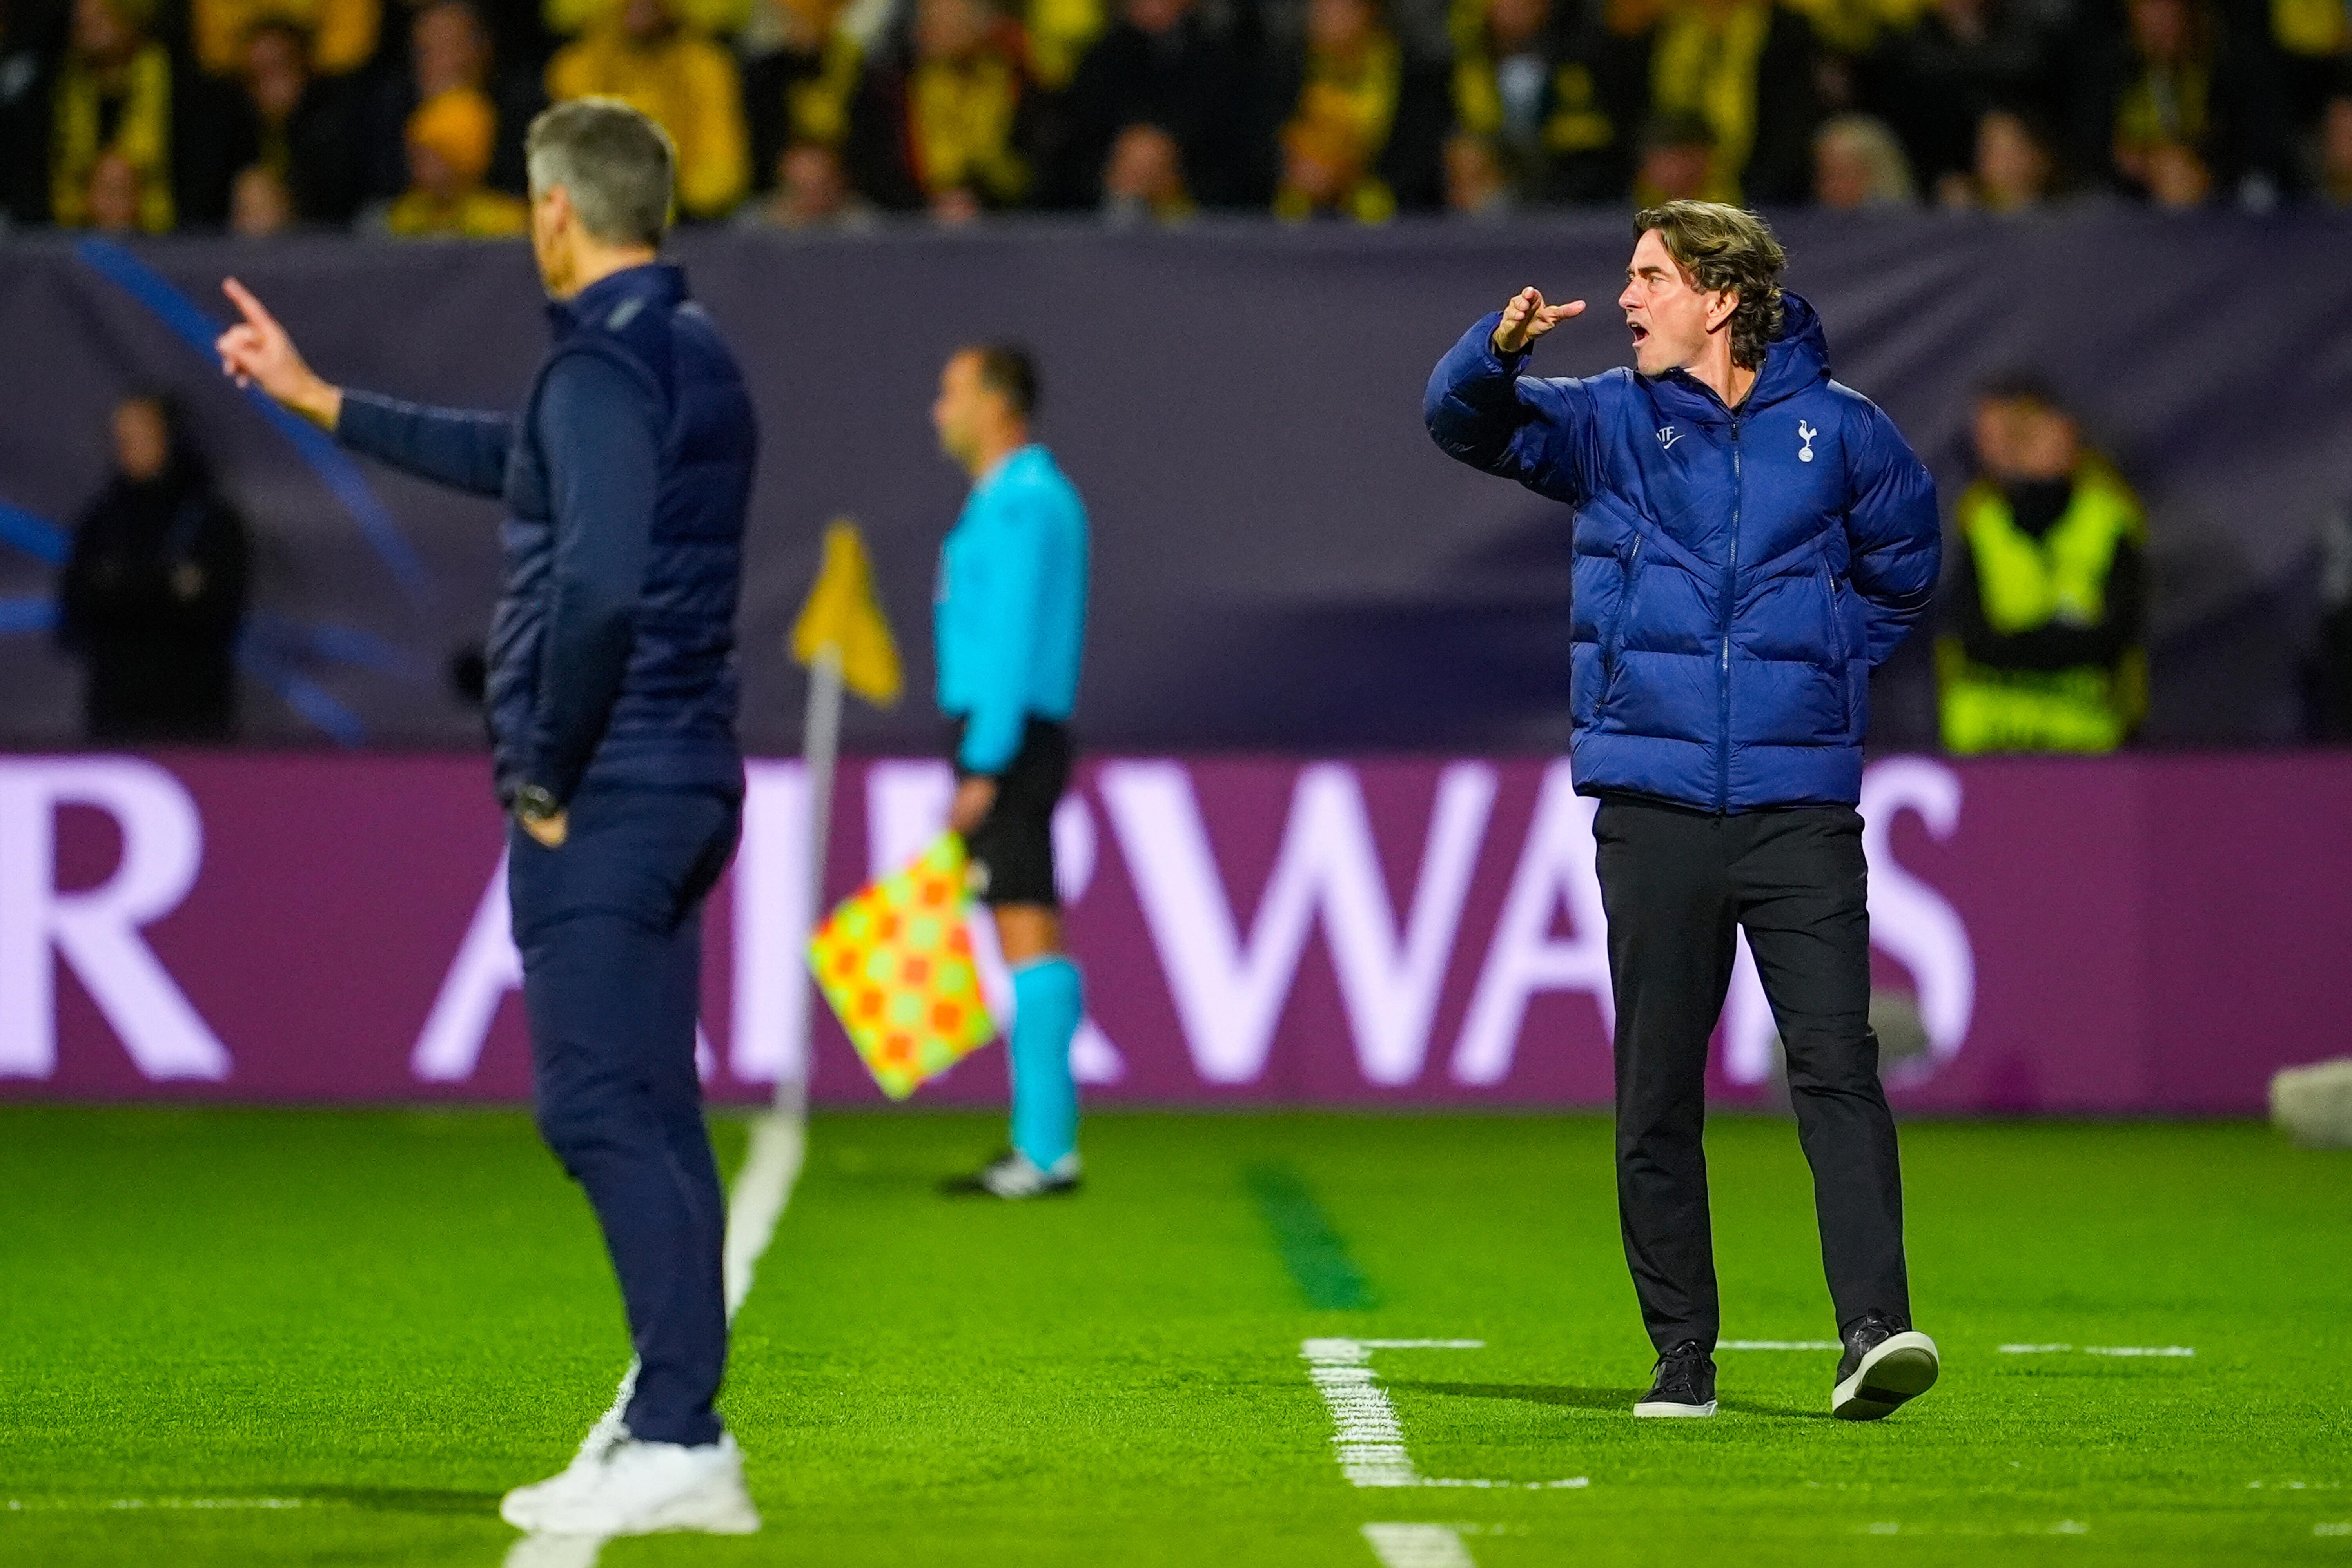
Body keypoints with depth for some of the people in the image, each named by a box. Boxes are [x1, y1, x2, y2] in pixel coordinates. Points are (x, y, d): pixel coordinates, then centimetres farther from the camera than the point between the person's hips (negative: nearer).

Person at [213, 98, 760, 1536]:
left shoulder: (603, 367, -15)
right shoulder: (693, 354, 17)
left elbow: (597, 591, -27)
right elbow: (516, 461, 32)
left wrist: (547, 779, -17)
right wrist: (320, 400, 38)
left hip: (602, 793, -10)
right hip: (684, 783, 10)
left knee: (603, 1111, -11)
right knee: (652, 1115, 11)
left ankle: (682, 1443, -15)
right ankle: (672, 1436, 12)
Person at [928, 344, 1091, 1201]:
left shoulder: (1021, 503, -13)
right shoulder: (1039, 500, 20)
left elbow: (1016, 641, -19)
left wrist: (982, 769, -21)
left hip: (1005, 742, -11)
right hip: (1017, 742, 11)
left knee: (1028, 931, -11)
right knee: (1028, 937, 9)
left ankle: (1047, 1149, -14)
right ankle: (1039, 1141, 10)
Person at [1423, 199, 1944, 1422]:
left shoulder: (1836, 429, 7)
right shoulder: (1609, 424, 9)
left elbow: (1905, 564, 21)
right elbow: (1464, 421, -2)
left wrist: (1817, 659, 9)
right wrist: (1500, 351, -23)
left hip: (1801, 803, -2)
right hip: (1652, 803, 2)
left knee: (1837, 1065, -13)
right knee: (1655, 1092, 3)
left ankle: (1875, 1331, -19)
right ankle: (1683, 1359, 10)